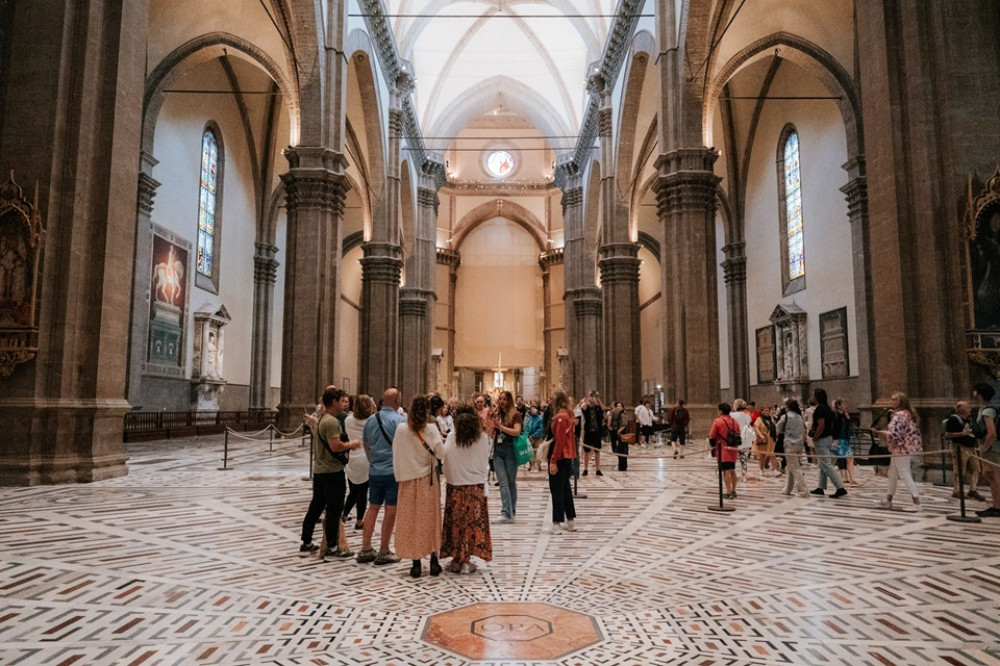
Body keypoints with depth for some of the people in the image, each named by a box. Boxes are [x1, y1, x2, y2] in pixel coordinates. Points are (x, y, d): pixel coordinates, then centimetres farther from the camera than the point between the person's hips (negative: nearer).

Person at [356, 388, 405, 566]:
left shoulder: (371, 420, 7)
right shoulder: (399, 420, -13)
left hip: (375, 471, 6)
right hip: (394, 471, -6)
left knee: (373, 508, 14)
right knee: (391, 511, 3)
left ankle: (366, 549, 17)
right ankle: (383, 553, 8)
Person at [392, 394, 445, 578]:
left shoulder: (401, 430, -8)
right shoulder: (431, 429, -11)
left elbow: (396, 456, -2)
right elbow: (441, 454, -12)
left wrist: (400, 476, 9)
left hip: (408, 480, 0)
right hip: (428, 479, 0)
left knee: (411, 519, 8)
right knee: (431, 518, 11)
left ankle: (416, 563, 10)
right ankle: (434, 561, 14)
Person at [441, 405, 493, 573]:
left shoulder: (451, 437, -7)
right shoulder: (483, 438, -7)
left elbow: (445, 457, -1)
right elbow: (485, 461, 1)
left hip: (455, 485, 0)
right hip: (476, 485, 0)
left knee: (455, 522, 11)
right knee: (472, 522, 8)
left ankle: (456, 560, 16)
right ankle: (466, 561, 9)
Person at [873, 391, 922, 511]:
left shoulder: (898, 415, -18)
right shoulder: (909, 413, 13)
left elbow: (893, 434, -26)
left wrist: (880, 431, -11)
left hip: (901, 449, -10)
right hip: (909, 447, 10)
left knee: (904, 475, -5)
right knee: (892, 473, 16)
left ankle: (916, 503, -4)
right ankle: (888, 500, 24)